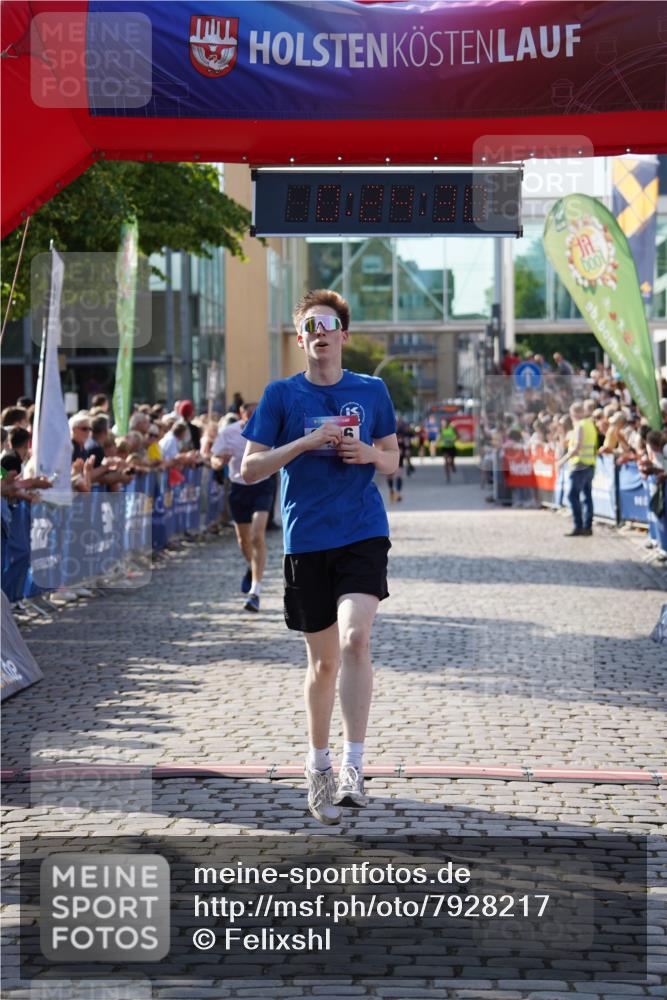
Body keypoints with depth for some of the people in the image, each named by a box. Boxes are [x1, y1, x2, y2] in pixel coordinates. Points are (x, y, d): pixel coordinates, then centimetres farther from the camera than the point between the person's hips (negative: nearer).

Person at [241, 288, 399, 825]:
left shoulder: (372, 390, 7)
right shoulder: (282, 394, 2)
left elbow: (393, 461, 16)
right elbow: (250, 469, -1)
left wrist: (369, 454, -7)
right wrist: (306, 442, -13)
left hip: (363, 533, 0)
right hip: (306, 540, 0)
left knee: (355, 639, -20)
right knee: (323, 660, 8)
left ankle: (354, 765, -18)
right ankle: (319, 764, 27)